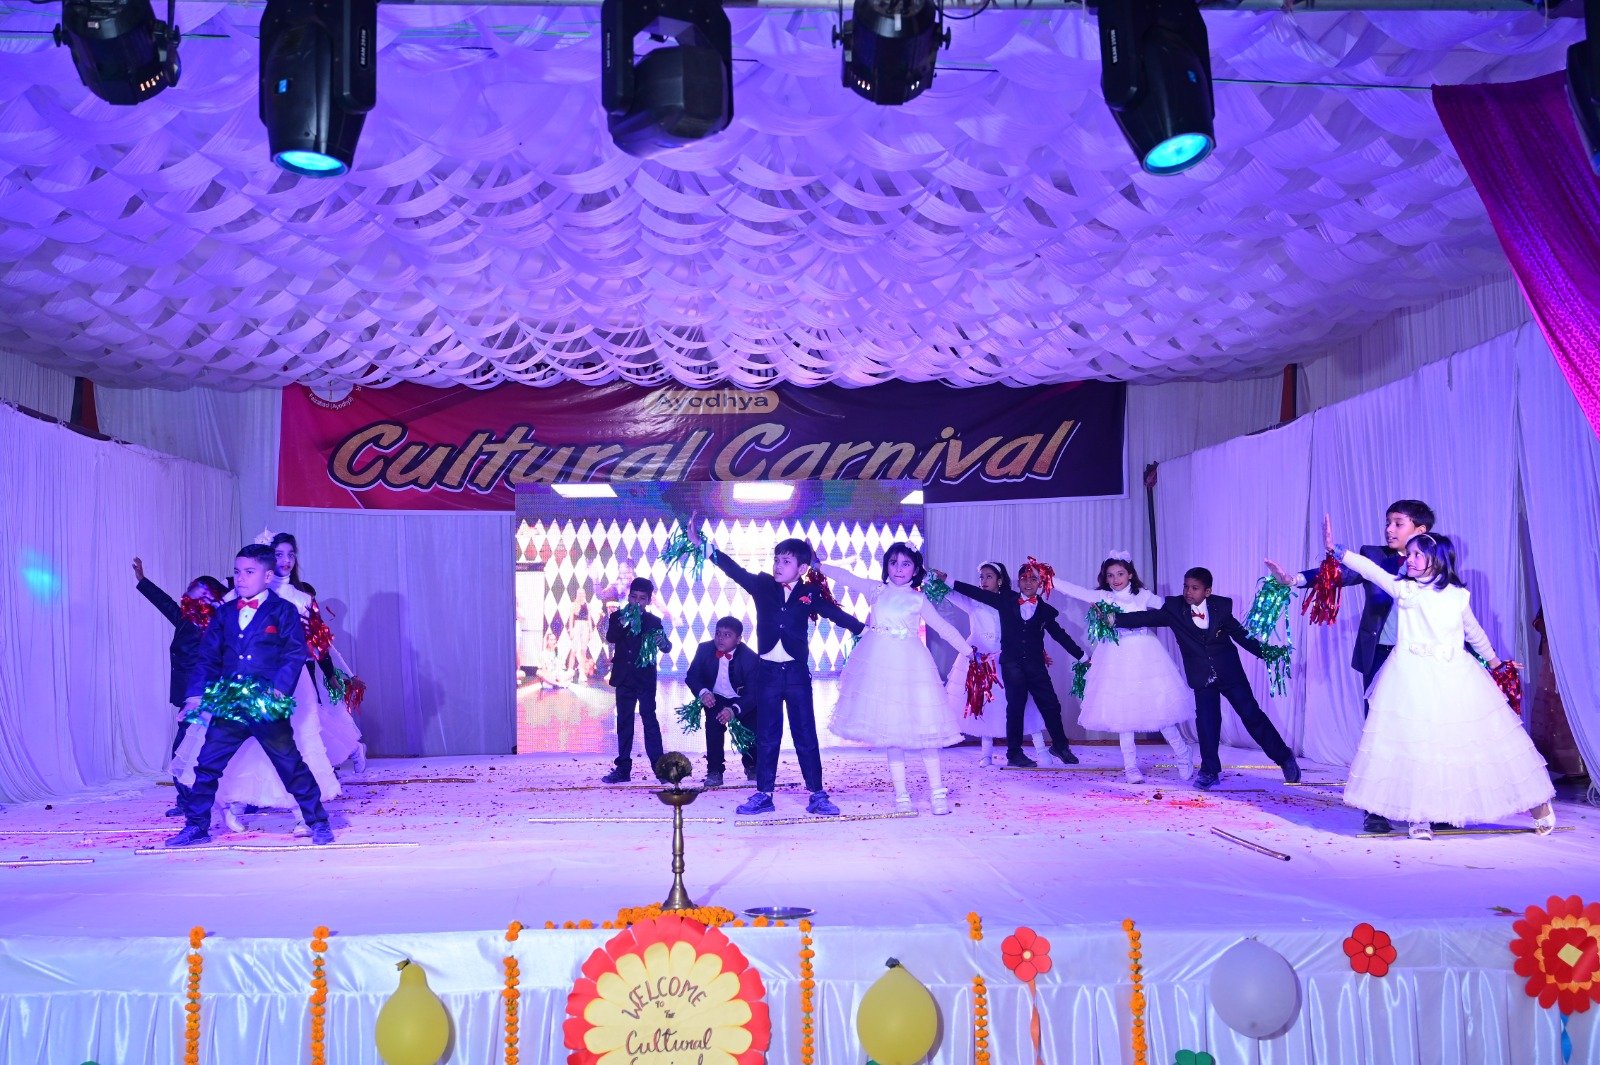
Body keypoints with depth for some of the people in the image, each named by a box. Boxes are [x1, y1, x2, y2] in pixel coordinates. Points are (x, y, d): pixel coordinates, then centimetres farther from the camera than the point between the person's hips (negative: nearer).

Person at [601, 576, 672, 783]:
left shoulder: (653, 621, 3)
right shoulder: (618, 617, 5)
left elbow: (667, 647, 0)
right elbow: (610, 638, -11)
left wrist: (663, 642, -23)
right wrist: (623, 623, -27)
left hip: (646, 679, -2)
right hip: (624, 678, 2)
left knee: (649, 719, -8)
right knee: (624, 722, 7)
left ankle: (659, 767, -7)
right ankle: (623, 768, 12)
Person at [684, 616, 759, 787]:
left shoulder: (750, 658, -23)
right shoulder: (705, 649, -14)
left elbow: (753, 693, -26)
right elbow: (691, 676, -8)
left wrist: (734, 710, -43)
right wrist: (702, 692, -30)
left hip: (741, 700, -1)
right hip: (715, 699, 1)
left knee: (755, 727, -18)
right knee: (714, 722, -28)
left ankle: (751, 766, 15)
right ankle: (714, 771, -17)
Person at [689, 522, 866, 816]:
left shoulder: (810, 593, -1)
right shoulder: (762, 585, 2)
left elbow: (835, 614, 1)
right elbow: (733, 569, -3)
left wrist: (866, 630, -7)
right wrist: (702, 544, -12)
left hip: (797, 672, -1)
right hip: (767, 671, 2)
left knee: (806, 735, 4)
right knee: (766, 736, 9)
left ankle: (817, 795, 11)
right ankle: (763, 795, 16)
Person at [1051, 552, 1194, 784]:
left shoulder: (1143, 595, 4)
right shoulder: (1102, 597, 2)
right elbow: (1075, 591, -6)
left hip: (1144, 658, 0)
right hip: (1117, 659, 1)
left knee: (1159, 708, 0)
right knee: (1122, 713, 1)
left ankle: (1184, 758, 18)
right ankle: (1131, 767, 10)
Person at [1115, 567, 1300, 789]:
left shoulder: (1221, 606, -5)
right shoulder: (1174, 608, -7)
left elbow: (1240, 633, 3)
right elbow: (1146, 618, -13)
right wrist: (1115, 619, -25)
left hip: (1229, 671, 0)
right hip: (1202, 677, 0)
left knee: (1251, 714, 4)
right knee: (1206, 720, -7)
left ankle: (1285, 757, 22)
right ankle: (1210, 772, 6)